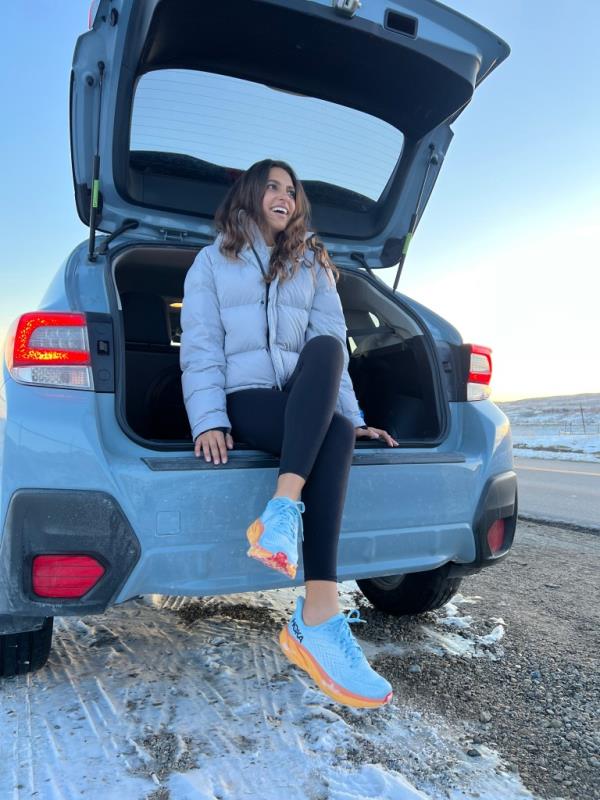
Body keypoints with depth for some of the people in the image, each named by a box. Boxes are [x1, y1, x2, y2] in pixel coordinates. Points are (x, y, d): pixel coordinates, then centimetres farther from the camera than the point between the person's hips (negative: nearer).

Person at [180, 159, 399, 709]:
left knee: (324, 349, -33)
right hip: (244, 401, -3)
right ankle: (318, 623, -38)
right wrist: (210, 422, -16)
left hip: (305, 406, 3)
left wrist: (351, 415, -2)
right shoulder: (213, 261, 12)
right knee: (335, 434, -34)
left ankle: (283, 511, -43)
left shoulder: (312, 265, 21)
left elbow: (334, 348, 9)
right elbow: (200, 349, -1)